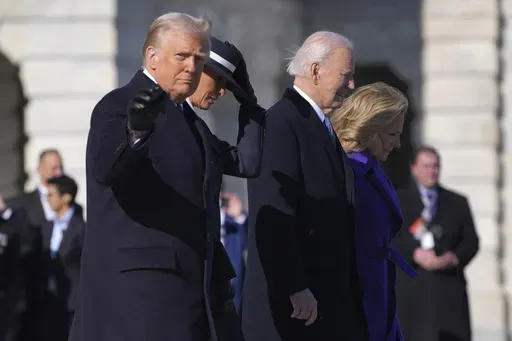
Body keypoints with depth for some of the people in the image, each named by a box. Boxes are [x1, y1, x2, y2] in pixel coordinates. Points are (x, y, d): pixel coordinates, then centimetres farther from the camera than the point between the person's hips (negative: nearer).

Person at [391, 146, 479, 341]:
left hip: (449, 286, 2)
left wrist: (454, 258, -9)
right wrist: (415, 254, -15)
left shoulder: (458, 203, 17)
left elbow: (471, 241, 11)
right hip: (411, 286, -1)